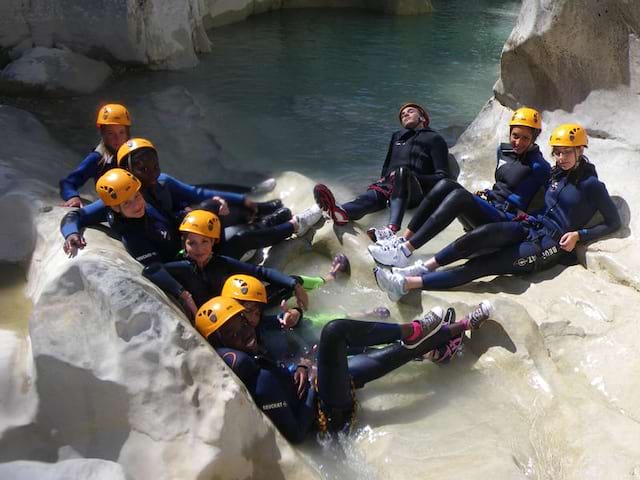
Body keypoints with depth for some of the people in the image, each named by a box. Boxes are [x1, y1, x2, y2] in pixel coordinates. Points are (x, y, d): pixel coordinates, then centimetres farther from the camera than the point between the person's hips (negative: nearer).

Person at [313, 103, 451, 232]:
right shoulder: (397, 136, 33)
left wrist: (414, 178, -10)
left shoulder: (434, 138, 16)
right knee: (374, 194, -31)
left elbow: (442, 176, 6)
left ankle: (391, 228, -61)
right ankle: (342, 212, -66)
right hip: (388, 183, 4)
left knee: (401, 172, -36)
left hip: (416, 189, -3)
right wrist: (384, 179, 11)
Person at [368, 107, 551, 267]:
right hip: (486, 210, 8)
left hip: (505, 221, -7)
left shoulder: (538, 167, -8)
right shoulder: (504, 150, 14)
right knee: (446, 185, -15)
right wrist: (485, 195, 11)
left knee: (459, 195, -32)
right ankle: (402, 239, -24)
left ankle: (405, 251, -40)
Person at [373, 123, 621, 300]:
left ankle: (407, 283, -29)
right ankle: (424, 268, -31)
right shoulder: (557, 173, 15)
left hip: (550, 246, -6)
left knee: (480, 266, -20)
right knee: (484, 233, -29)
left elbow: (613, 222, -3)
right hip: (531, 227, 6)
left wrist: (579, 235, -13)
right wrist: (528, 215, 7)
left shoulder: (591, 184, -5)